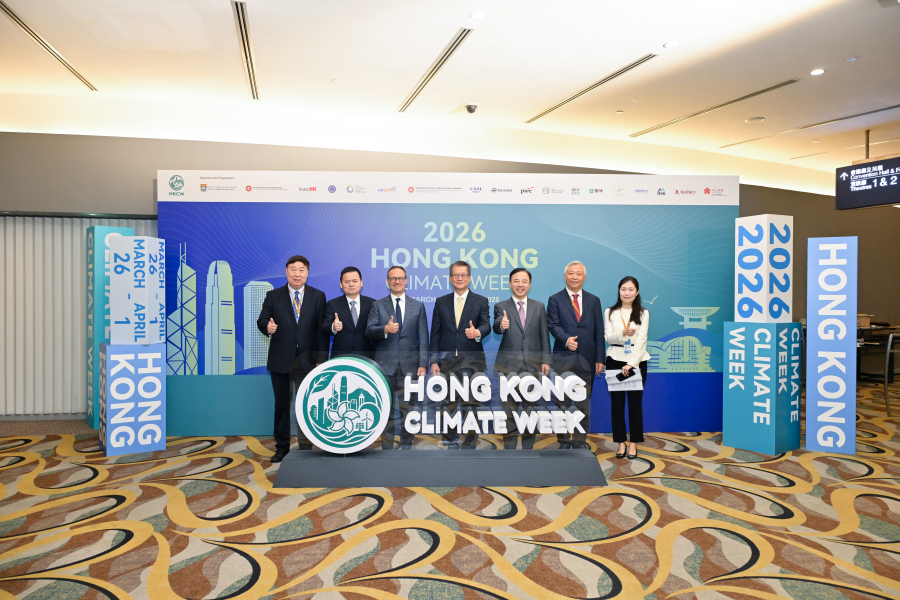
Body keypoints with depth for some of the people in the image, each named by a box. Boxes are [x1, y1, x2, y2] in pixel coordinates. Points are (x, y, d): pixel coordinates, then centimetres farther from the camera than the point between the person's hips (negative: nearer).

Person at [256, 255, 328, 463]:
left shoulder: (318, 296, 4)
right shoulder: (273, 296, 6)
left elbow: (322, 329, 0)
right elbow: (262, 320, 3)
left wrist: (321, 359, -7)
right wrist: (267, 327, -23)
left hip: (308, 360, -1)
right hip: (280, 360, 1)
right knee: (281, 404, 9)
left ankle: (305, 448, 15)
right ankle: (282, 447, 22)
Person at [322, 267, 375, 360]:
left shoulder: (371, 304, 5)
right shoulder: (332, 304, 5)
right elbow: (324, 330, -4)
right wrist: (333, 328, -26)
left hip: (365, 358, 0)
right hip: (340, 357, 0)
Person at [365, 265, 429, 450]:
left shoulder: (418, 306, 9)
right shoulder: (377, 305, 8)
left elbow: (423, 338, 5)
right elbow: (369, 331, -3)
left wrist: (423, 364, -3)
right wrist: (385, 329, -23)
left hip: (409, 365, 0)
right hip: (385, 364, 0)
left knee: (408, 407, 3)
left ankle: (406, 446, 14)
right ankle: (386, 447, 15)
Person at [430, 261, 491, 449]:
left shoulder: (481, 301, 6)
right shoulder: (441, 302, 11)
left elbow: (486, 325, -7)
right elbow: (435, 333, 8)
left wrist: (477, 332, -31)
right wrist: (434, 361, 2)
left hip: (472, 360, -2)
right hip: (447, 361, 2)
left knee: (471, 403, -2)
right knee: (449, 405, 7)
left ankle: (470, 443, 9)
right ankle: (451, 443, 18)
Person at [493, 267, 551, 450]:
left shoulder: (539, 307, 9)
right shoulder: (501, 307, 2)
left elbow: (544, 335, 7)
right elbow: (496, 328, -16)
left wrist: (546, 360, 0)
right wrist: (501, 325, -39)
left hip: (533, 365, 2)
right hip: (509, 365, -2)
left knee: (531, 408, 8)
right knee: (510, 409, 2)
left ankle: (528, 447, 20)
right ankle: (509, 448, 12)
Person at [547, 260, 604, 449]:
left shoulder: (594, 301, 11)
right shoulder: (555, 300, 4)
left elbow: (599, 332, 8)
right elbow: (553, 325, -7)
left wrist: (599, 359, 2)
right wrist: (566, 339, -27)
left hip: (586, 359, 2)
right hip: (563, 359, -2)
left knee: (584, 404, 7)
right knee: (562, 403, 5)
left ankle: (580, 441, 19)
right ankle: (564, 442, 16)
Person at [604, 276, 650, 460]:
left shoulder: (643, 313, 4)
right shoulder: (609, 312, 8)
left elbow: (641, 340, -5)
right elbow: (608, 337, -1)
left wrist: (631, 363, -15)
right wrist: (623, 333, -22)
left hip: (637, 361, -1)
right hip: (615, 360, 1)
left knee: (635, 402, 2)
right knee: (617, 402, 3)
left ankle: (634, 444, 11)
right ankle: (620, 443, 12)